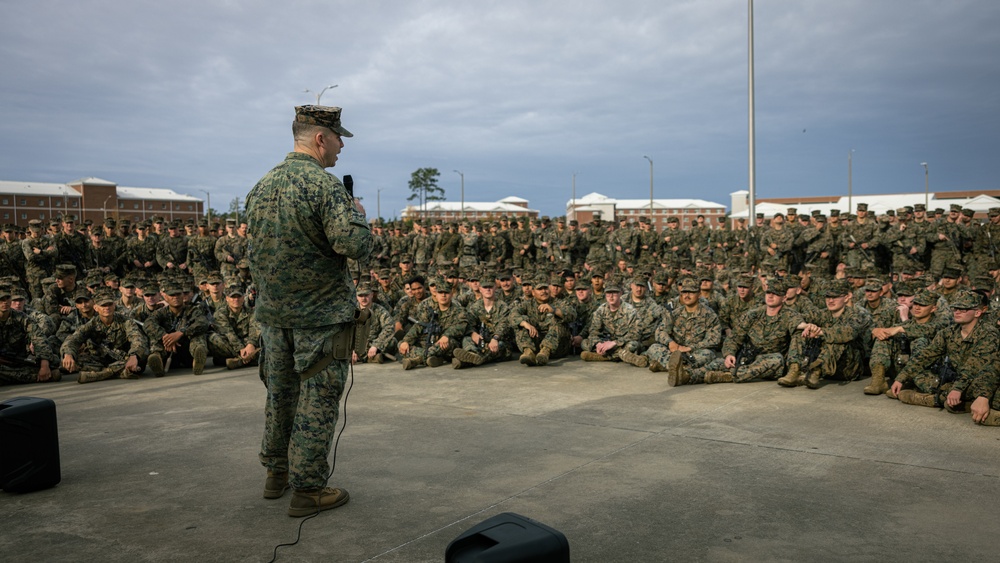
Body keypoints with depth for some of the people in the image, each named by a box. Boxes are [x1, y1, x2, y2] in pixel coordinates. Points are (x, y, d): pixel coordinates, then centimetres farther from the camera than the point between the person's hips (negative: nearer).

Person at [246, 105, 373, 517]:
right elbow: (356, 246, -24)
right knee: (317, 400, 2)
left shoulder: (262, 186, 8)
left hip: (273, 313, 8)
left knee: (279, 393, 19)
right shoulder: (324, 185, -17)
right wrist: (357, 216, -6)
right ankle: (307, 489, 9)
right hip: (321, 313, -7)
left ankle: (276, 474, 32)